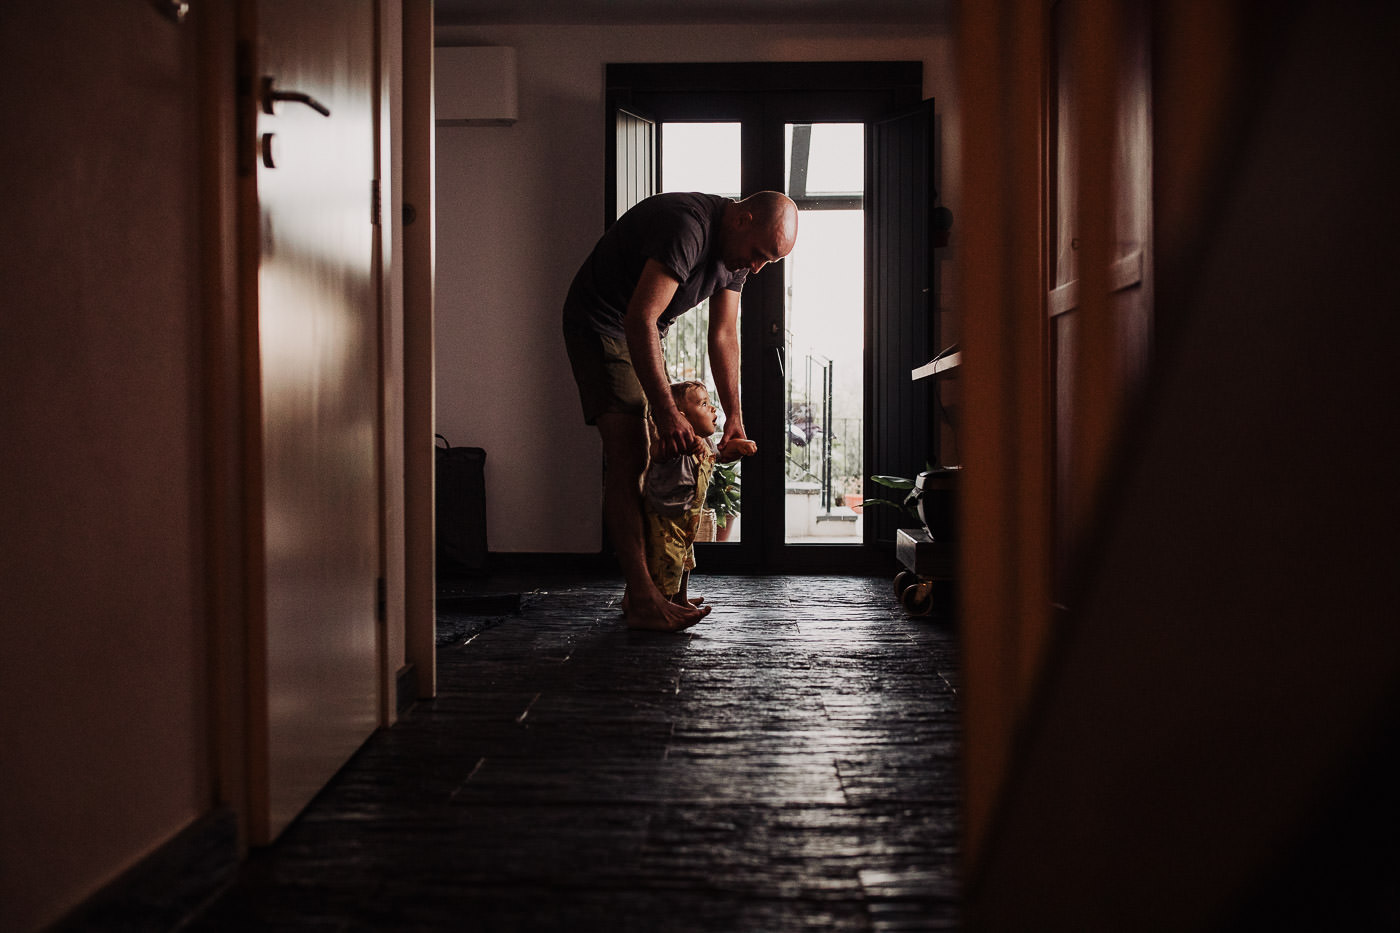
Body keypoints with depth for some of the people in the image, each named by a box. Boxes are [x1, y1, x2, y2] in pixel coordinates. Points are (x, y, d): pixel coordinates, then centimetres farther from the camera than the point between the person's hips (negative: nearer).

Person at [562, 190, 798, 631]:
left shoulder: (738, 248, 0)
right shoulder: (687, 226, -30)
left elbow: (724, 336, 2)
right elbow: (639, 320, -37)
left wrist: (734, 417, -7)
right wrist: (667, 413, -40)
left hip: (645, 335, 10)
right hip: (601, 325, -9)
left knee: (650, 458, 6)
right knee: (627, 454, -18)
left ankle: (644, 590, 11)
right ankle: (642, 601, -20)